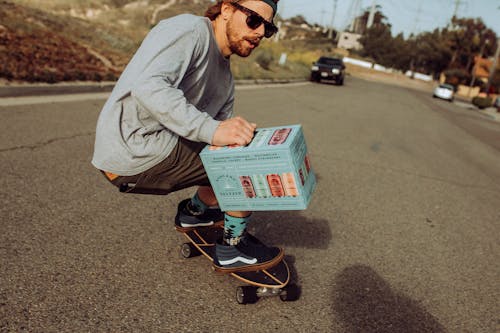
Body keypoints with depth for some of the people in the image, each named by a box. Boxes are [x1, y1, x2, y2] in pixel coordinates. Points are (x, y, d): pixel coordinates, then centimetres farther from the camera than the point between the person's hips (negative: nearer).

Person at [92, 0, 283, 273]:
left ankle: (194, 212, 33)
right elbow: (147, 85, -28)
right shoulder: (190, 29, -12)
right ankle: (233, 248, 5)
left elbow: (224, 138, 11)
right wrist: (211, 129, -35)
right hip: (135, 150, -9)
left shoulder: (225, 79, 15)